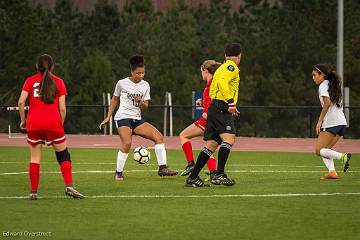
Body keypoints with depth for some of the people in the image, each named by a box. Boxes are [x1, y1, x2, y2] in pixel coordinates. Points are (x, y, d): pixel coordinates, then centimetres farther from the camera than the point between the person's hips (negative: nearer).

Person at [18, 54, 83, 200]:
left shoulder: (30, 81, 8)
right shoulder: (58, 82, 7)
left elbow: (21, 102, -3)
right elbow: (62, 108, 2)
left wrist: (23, 120, 9)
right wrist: (61, 124, 13)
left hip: (34, 123, 1)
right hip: (53, 123, -1)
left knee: (35, 158, 7)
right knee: (63, 154, 8)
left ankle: (33, 192, 4)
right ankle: (69, 186, -5)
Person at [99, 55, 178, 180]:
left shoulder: (145, 85, 8)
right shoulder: (122, 83, -2)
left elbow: (146, 105, 8)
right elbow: (114, 99, 11)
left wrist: (141, 102, -15)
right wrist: (108, 117, 11)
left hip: (137, 119, 5)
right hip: (123, 117, -5)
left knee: (158, 136, -10)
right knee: (127, 143, -28)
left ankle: (162, 168, -7)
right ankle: (118, 172, -15)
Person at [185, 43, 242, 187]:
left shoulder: (221, 68, 26)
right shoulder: (231, 67, -2)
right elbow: (222, 81, -21)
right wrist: (230, 101, -27)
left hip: (214, 107, 10)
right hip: (222, 108, -10)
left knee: (211, 145, 8)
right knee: (229, 138, -21)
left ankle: (192, 178, 7)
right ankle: (219, 174, -32)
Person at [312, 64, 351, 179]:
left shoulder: (323, 85, -3)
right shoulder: (333, 85, 23)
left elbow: (327, 102, -18)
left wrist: (319, 121, -18)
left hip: (331, 123, -9)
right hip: (342, 122, 9)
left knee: (319, 150, -7)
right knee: (325, 150, 12)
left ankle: (342, 156, -23)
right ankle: (332, 172, -6)